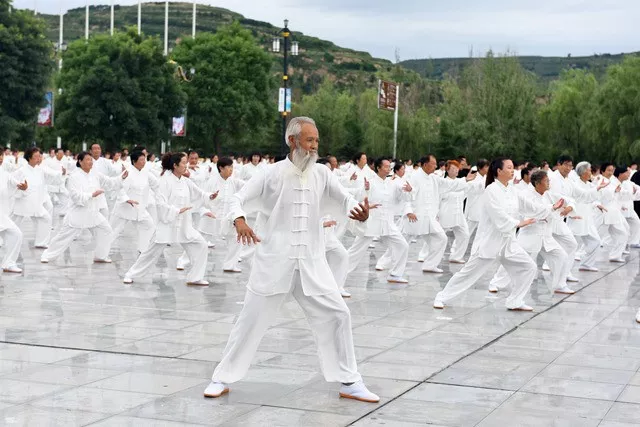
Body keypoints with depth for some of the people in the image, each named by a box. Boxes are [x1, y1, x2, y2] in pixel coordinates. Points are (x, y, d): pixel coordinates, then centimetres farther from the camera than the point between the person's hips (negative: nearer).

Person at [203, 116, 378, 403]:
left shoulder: (322, 174, 3)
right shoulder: (271, 174, -5)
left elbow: (344, 198, 7)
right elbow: (240, 198, -3)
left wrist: (360, 212, -17)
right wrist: (239, 220, -25)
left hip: (311, 263, 3)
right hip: (274, 262, -3)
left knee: (336, 315, -1)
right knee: (251, 320, 4)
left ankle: (349, 383, 12)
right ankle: (222, 378, 19)